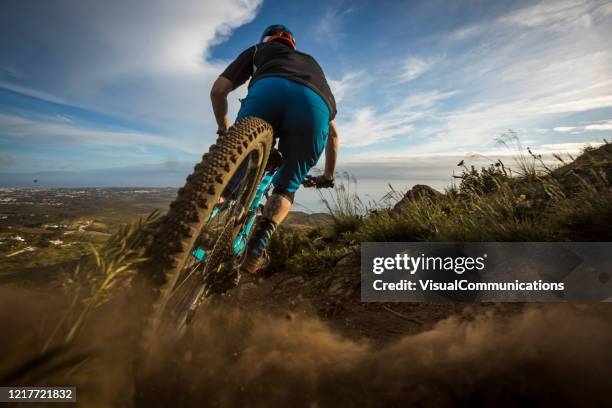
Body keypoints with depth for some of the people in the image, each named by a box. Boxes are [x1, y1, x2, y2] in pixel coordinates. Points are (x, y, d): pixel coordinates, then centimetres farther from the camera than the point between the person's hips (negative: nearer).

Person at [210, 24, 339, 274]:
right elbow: (332, 133, 44)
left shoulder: (257, 50, 40)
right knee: (286, 189, 18)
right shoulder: (312, 63, 46)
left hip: (269, 89, -1)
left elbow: (218, 90, 25)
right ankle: (256, 249, -1)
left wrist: (224, 129, 43)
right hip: (316, 106, 2)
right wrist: (328, 175, 53)